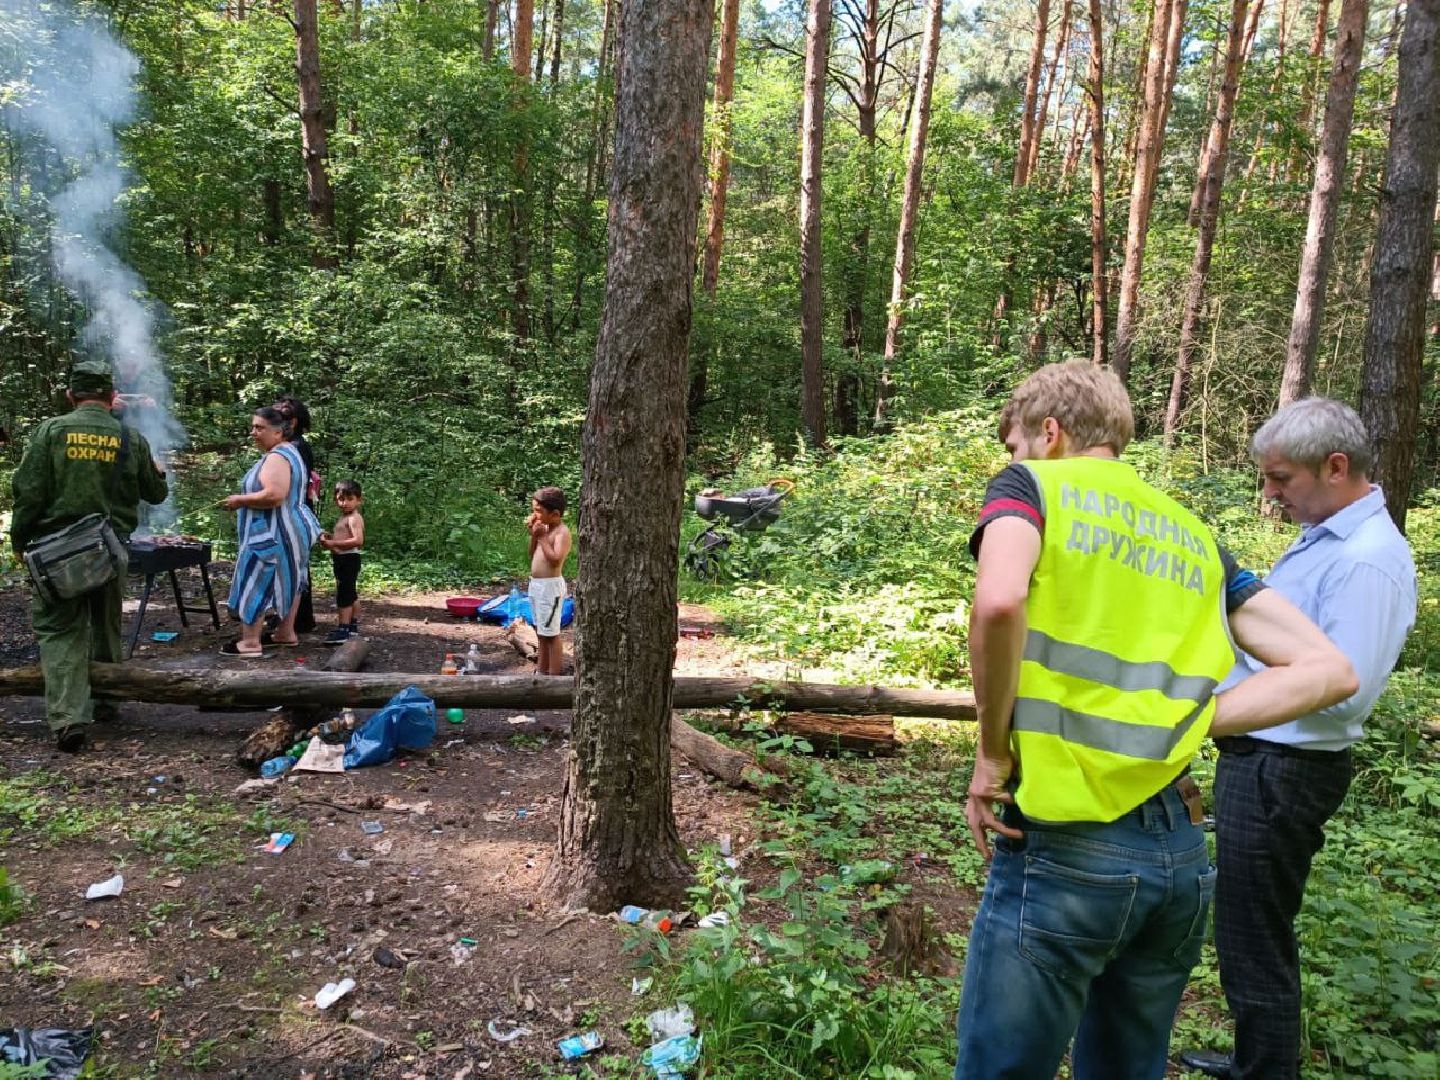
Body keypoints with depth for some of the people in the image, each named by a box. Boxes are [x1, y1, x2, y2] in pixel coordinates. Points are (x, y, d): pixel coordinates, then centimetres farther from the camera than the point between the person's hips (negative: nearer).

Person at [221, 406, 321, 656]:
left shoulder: (276, 457, -19)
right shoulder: (289, 452, 16)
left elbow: (274, 495, -31)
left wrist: (240, 500, -18)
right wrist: (245, 500, 20)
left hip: (273, 534, -11)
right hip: (292, 529, 11)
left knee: (255, 582, -6)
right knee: (287, 581, 15)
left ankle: (250, 642, -4)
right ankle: (286, 633, 24)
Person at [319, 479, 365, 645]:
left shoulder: (354, 518, -16)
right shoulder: (344, 518, 15)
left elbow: (358, 540, -30)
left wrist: (333, 543, -27)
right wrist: (330, 538, 5)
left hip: (349, 559, -11)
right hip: (343, 560, 11)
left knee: (344, 594, -13)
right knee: (351, 594, 20)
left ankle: (343, 629, -14)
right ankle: (353, 625, 33)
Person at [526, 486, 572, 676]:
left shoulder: (562, 531, -16)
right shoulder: (544, 528, 10)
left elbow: (556, 560, -27)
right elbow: (533, 556, 17)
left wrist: (542, 537, -22)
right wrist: (533, 535, 2)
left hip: (550, 586, -9)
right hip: (536, 584, 9)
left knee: (550, 634, -5)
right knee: (541, 632, 18)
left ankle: (555, 675, 1)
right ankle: (541, 671, 30)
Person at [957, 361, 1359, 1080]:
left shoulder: (1033, 483, 0)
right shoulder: (1194, 533, 16)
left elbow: (998, 602, -23)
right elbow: (1328, 671, 10)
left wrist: (992, 752, -10)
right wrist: (1178, 723, 5)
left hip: (1064, 845, -6)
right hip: (1180, 852, 7)